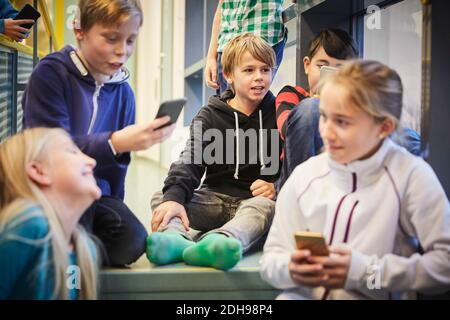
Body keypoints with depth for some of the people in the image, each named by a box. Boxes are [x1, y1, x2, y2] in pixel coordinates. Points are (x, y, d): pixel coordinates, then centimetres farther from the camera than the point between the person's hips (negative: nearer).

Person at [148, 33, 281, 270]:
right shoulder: (210, 116, 5)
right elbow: (190, 161, -9)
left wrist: (277, 186, -17)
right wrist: (174, 196, -28)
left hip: (256, 199, -2)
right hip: (214, 198, 2)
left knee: (266, 206, -37)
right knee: (161, 198, -21)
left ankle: (216, 243, -68)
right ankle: (175, 239, -56)